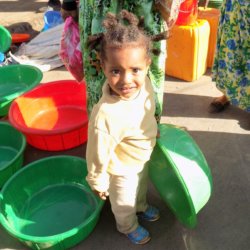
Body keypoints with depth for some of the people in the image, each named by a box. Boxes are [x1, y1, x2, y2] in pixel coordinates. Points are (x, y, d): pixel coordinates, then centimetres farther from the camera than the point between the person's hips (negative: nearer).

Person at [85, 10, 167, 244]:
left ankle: (141, 206, 69)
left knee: (141, 187, 37)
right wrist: (98, 182, -13)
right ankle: (128, 227, 59)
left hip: (143, 158, 6)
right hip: (122, 170, -6)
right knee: (124, 204, 27)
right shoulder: (106, 116, -45)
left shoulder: (144, 83, -25)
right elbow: (98, 155, -28)